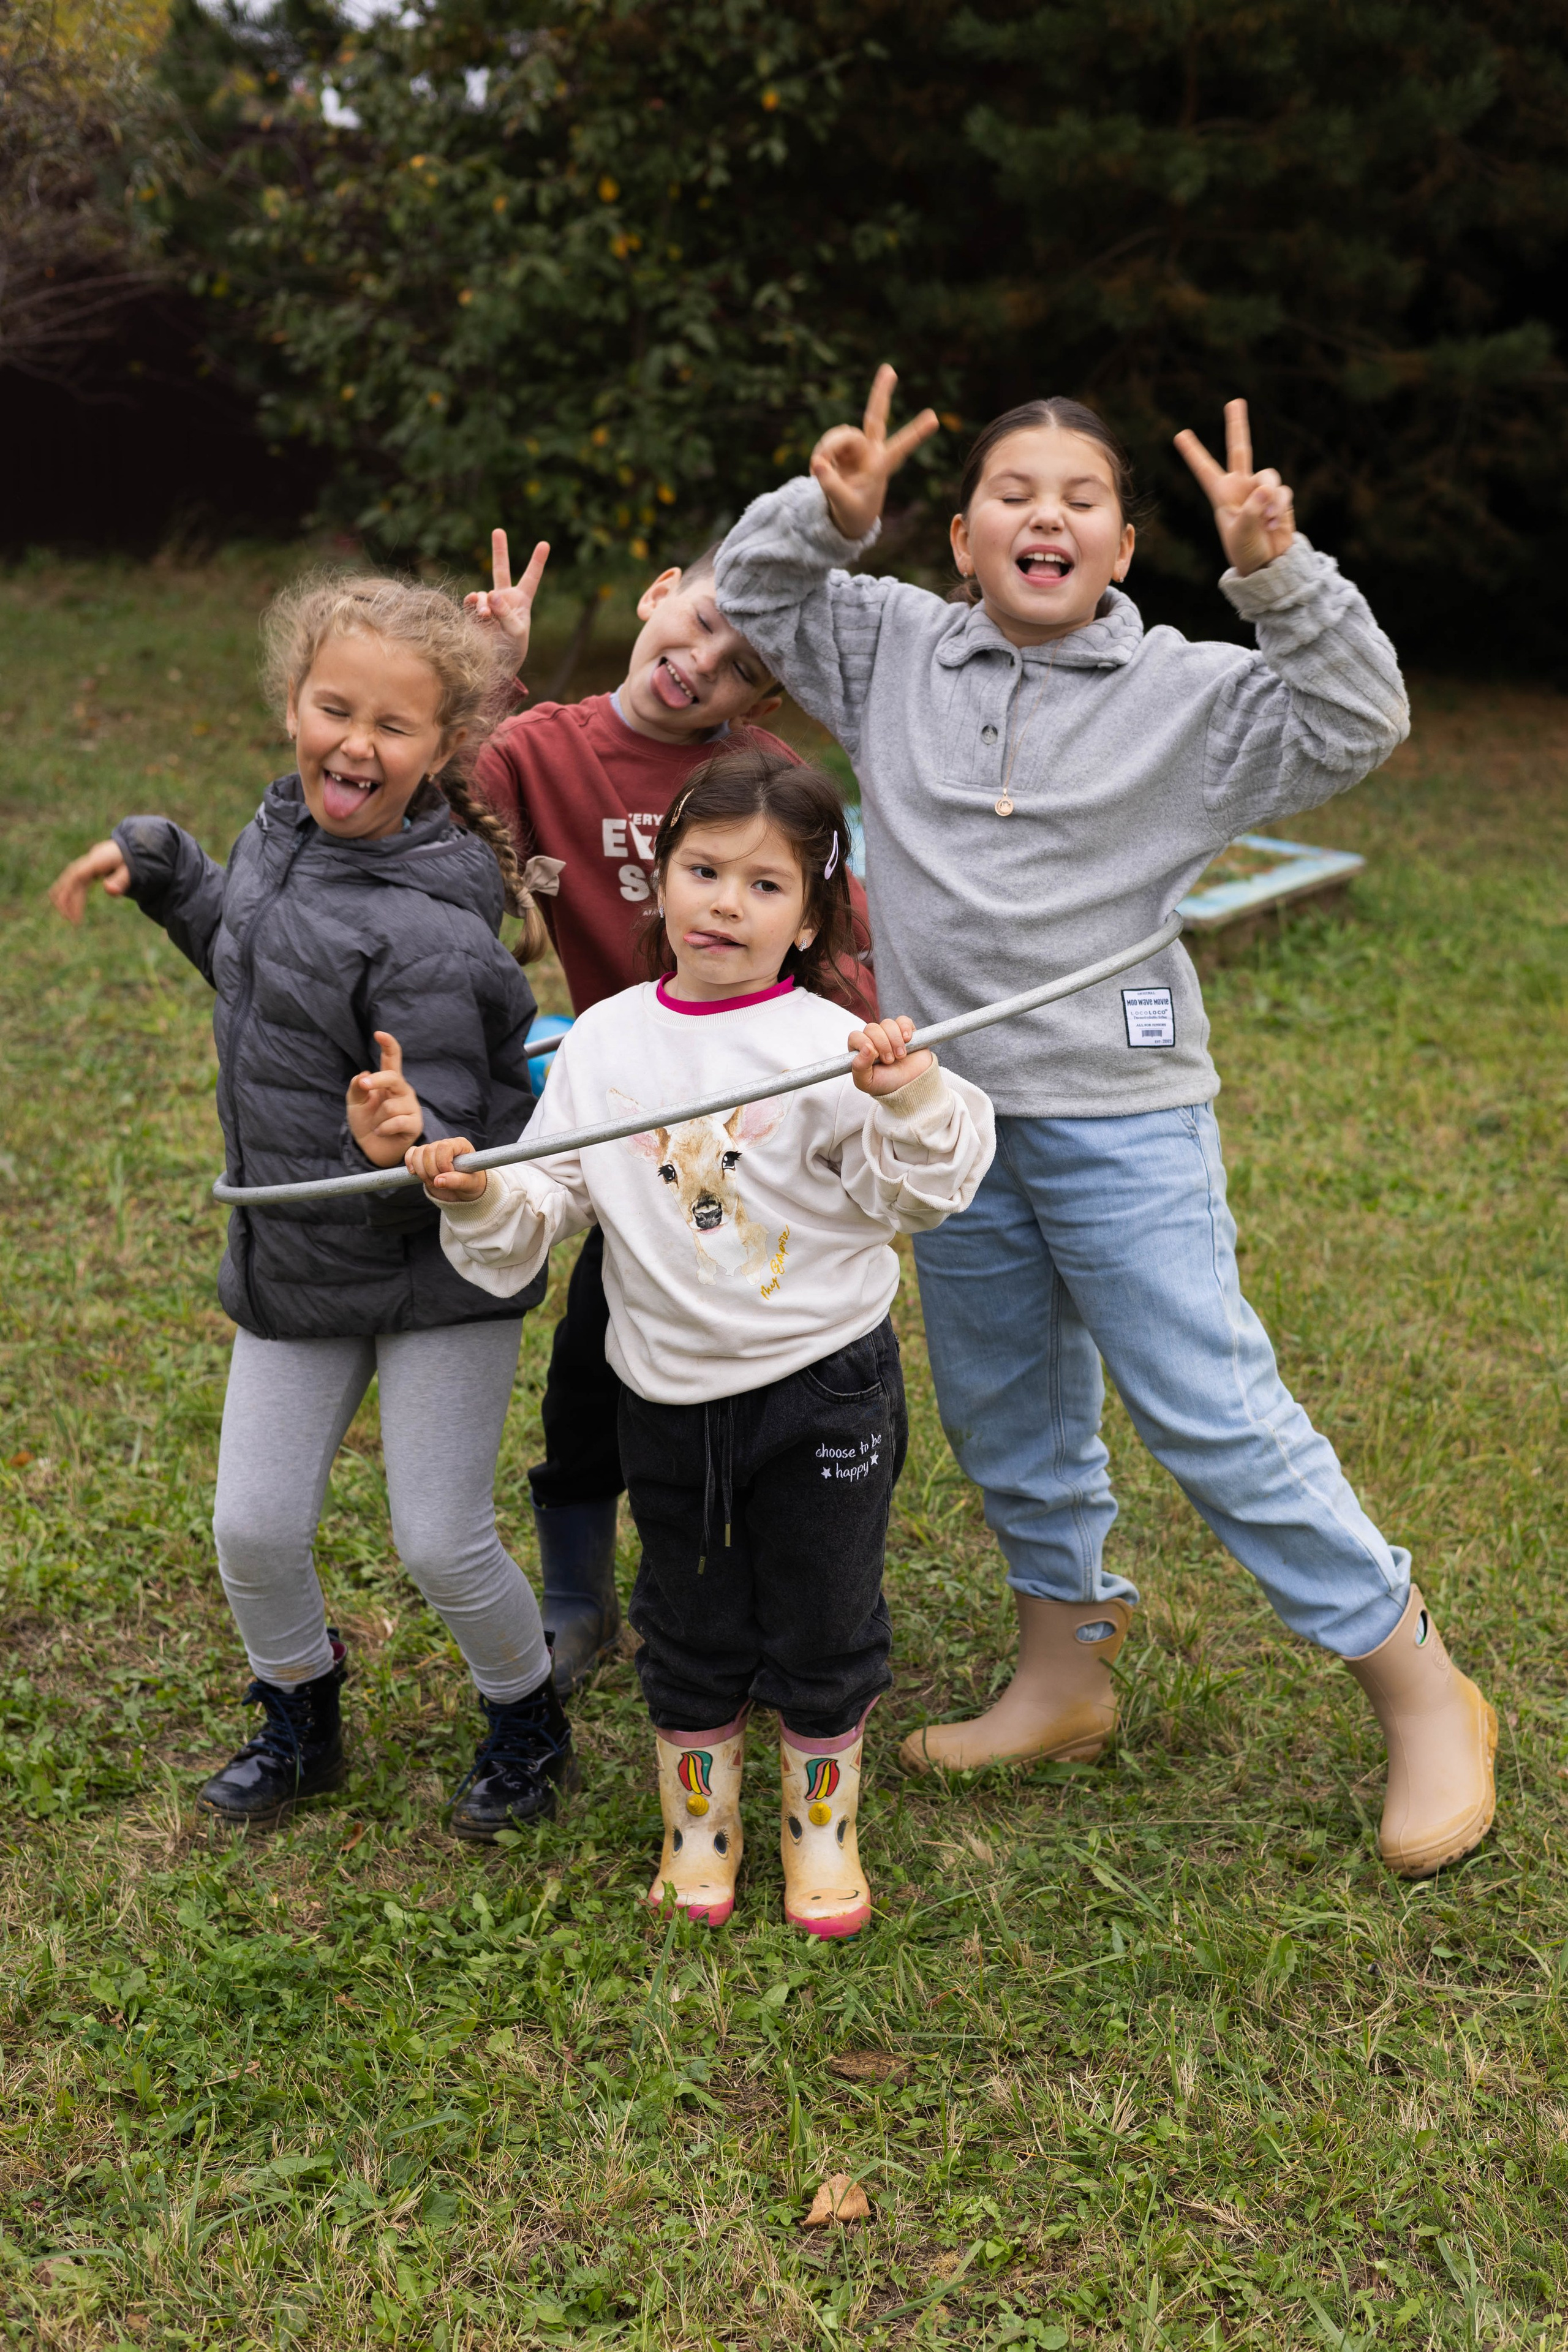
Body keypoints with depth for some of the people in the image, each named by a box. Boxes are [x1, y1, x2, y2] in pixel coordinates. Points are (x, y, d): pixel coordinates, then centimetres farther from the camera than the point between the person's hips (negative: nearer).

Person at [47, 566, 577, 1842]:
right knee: (255, 1530, 11)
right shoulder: (289, 826, -3)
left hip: (434, 1263, -7)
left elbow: (439, 1158, -24)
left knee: (443, 1544, 3)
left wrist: (403, 1145, -47)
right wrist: (156, 864, 11)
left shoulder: (428, 936, -27)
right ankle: (298, 1724, 39)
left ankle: (529, 1727, 33)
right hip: (295, 1262, 7)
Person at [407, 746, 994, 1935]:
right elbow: (552, 1194, 4)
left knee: (823, 1628, 12)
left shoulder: (827, 1045, -11)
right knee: (689, 1631, 17)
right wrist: (483, 1195, -16)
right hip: (671, 1392, 3)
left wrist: (909, 1098, -36)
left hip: (824, 1388, -2)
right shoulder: (604, 1043, 1)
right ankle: (697, 1828, 38)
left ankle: (824, 1831, 34)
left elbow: (911, 1193, -17)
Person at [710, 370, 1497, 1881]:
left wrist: (1277, 574, -25)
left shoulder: (1184, 692, -5)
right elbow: (750, 597, 14)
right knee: (1003, 1415, 17)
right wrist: (827, 512, -5)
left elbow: (1358, 725, -13)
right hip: (952, 1114, 5)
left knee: (1211, 1412, -5)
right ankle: (1064, 1674, 37)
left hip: (1120, 1116, -5)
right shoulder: (897, 652, 5)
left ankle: (1422, 1696, 10)